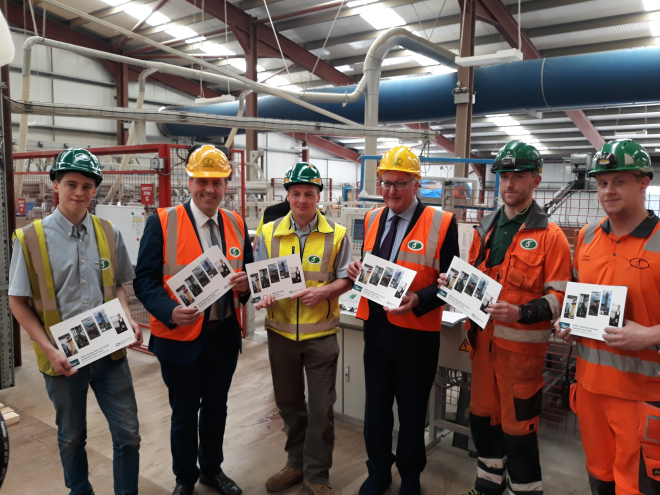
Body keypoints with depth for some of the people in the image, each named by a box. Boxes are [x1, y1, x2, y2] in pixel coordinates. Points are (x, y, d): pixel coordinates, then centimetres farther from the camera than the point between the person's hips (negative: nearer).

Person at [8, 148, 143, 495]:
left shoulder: (109, 234, 0)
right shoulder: (30, 239, -8)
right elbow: (18, 302, -4)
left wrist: (128, 320, -7)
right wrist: (49, 350, -12)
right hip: (64, 358, -2)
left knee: (128, 434, 7)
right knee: (71, 437, 18)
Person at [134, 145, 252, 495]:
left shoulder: (236, 223, 3)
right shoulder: (162, 222, -11)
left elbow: (248, 269, 11)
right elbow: (145, 279, -12)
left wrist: (246, 283, -13)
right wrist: (169, 311, -30)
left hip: (225, 335, 4)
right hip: (180, 336, -4)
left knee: (216, 408, 21)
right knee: (184, 414, 14)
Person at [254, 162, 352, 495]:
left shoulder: (336, 234, -4)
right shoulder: (269, 233, 1)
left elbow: (346, 279, -2)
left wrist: (323, 292, -20)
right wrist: (264, 295, -16)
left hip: (321, 334, -2)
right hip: (281, 332, 3)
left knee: (321, 408, 6)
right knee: (288, 403, 18)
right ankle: (297, 462, 38)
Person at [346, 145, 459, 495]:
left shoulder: (441, 223, -11)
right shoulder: (372, 218, 7)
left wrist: (418, 301, -25)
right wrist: (358, 270, -7)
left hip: (416, 332, -4)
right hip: (375, 326, 5)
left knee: (412, 408, 14)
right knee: (376, 404, 17)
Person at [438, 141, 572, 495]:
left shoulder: (550, 236, -7)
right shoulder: (485, 229, 10)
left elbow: (559, 296, -12)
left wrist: (521, 313, -27)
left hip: (522, 344, -6)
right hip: (483, 339, 6)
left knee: (518, 427, 4)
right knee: (482, 416, 18)